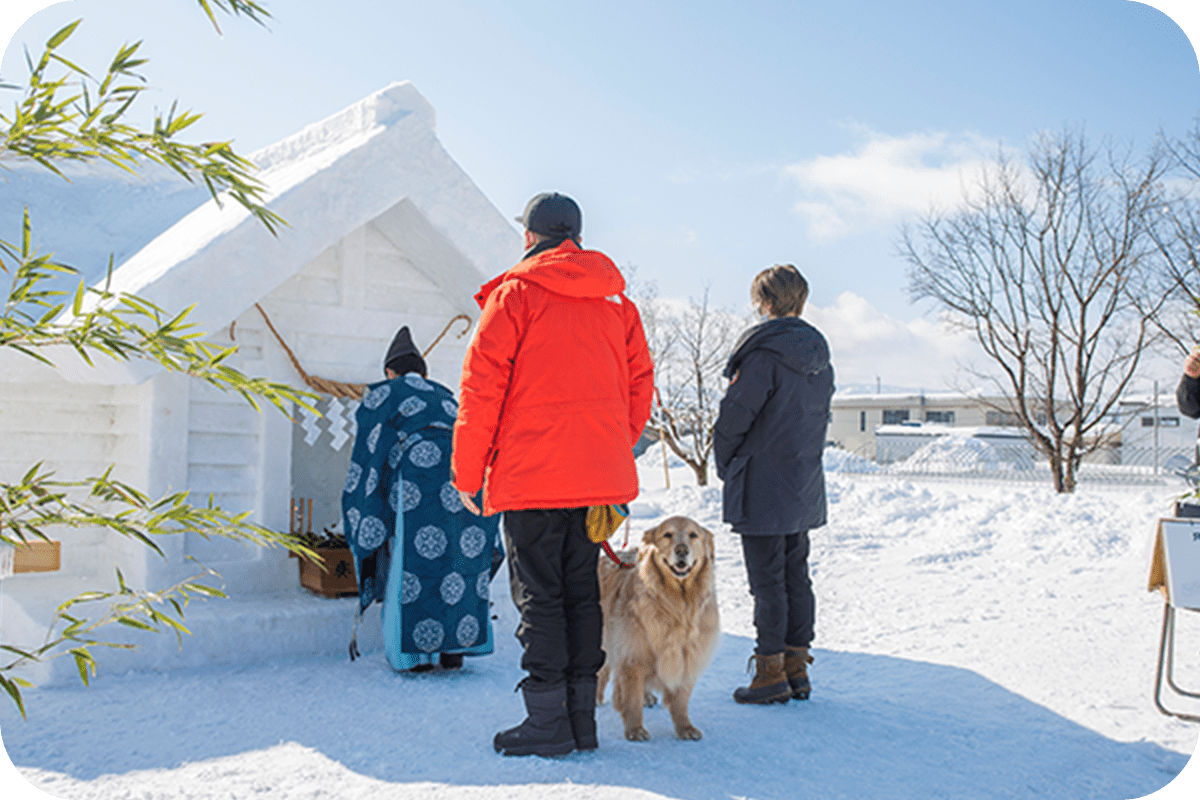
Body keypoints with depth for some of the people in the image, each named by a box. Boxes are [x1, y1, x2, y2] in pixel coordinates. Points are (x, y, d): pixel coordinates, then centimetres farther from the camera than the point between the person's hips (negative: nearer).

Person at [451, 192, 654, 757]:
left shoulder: (514, 293, -4)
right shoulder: (615, 299, 12)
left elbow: (482, 385, -6)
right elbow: (638, 385, 13)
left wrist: (467, 472, -1)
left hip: (531, 472, -5)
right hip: (601, 474, 5)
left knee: (539, 595, 2)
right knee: (582, 592, 12)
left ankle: (548, 721, 6)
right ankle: (583, 715, 18)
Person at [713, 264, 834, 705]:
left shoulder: (764, 353, -17)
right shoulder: (819, 358, 9)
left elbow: (735, 416, -15)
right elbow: (819, 418, 14)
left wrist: (726, 465, 0)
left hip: (762, 488, -8)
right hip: (805, 487, 8)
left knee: (768, 581, -1)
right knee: (796, 576, 13)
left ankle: (771, 674, 6)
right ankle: (797, 668, 21)